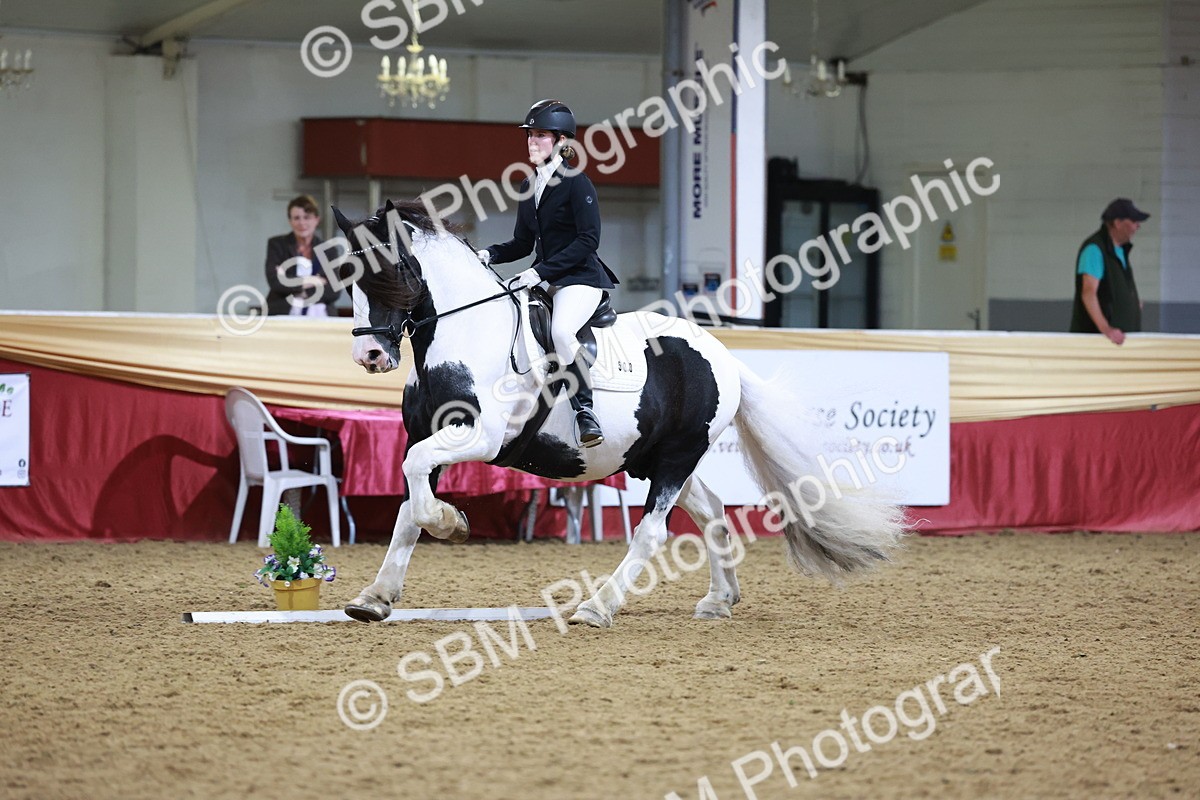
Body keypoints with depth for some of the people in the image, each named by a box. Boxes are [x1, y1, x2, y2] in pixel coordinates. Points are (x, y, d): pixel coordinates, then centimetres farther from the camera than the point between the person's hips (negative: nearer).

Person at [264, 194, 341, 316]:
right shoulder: (277, 244, 9)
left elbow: (334, 291, 2)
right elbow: (275, 281, -5)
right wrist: (309, 282, -3)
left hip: (319, 317, 2)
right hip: (283, 317, -2)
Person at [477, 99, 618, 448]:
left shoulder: (576, 183, -10)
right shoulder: (530, 187, 13)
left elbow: (588, 239, -17)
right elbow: (523, 243, 19)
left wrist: (540, 271, -21)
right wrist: (490, 255, -1)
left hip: (581, 279, -9)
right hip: (544, 282, 9)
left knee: (560, 330, -35)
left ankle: (586, 412, -28)